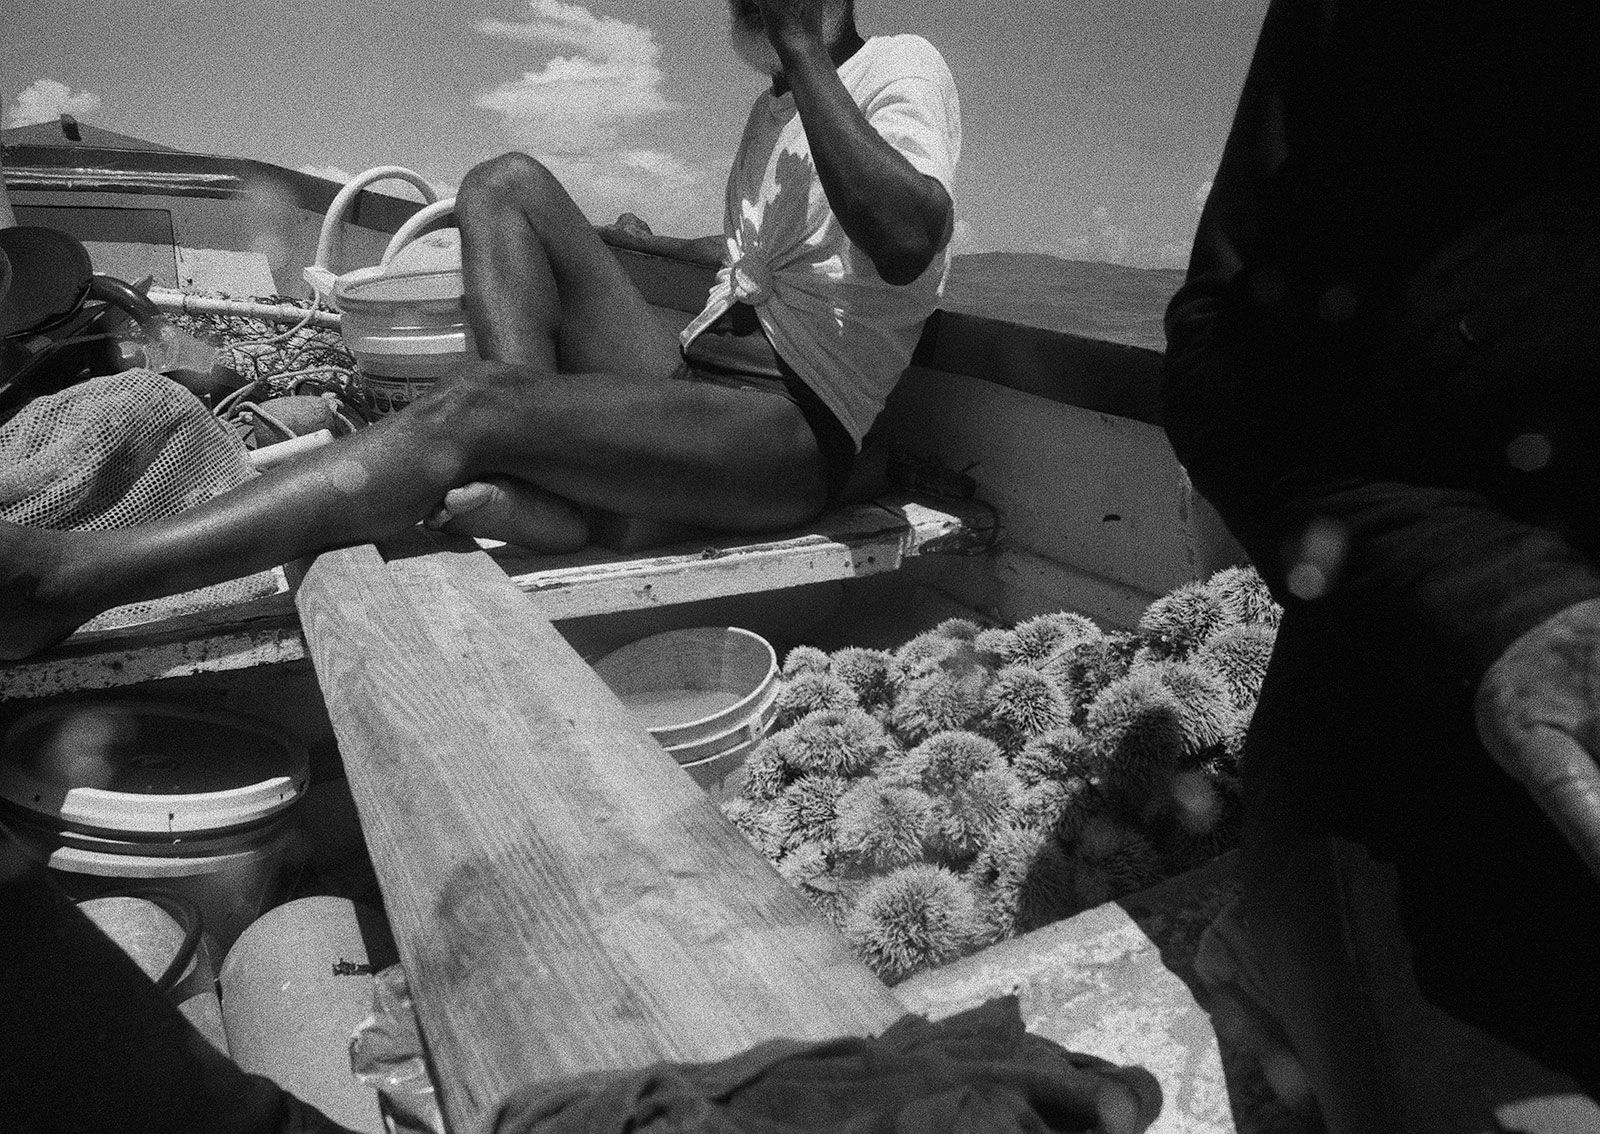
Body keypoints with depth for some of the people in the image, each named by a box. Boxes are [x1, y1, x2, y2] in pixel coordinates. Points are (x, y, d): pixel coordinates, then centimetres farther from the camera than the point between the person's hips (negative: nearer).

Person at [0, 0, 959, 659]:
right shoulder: (775, 109, 24)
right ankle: (535, 492, -24)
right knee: (508, 185, -3)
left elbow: (908, 244, -25)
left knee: (475, 410, -28)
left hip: (797, 431, -8)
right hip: (693, 378, 8)